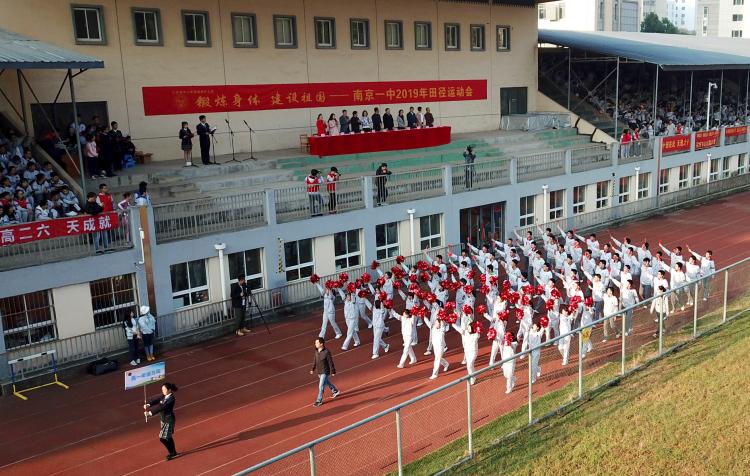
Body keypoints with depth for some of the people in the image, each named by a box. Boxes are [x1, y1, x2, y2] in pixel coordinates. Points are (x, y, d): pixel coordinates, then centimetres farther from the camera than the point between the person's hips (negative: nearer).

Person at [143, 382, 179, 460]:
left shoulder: (171, 399, -25)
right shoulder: (164, 396, 1)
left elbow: (161, 408, -31)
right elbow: (156, 400, -5)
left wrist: (150, 413, -35)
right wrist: (148, 405, -23)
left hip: (169, 420, -9)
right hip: (164, 419, 9)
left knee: (163, 438, -5)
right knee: (168, 437, 20)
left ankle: (172, 452, 12)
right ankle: (173, 452, 36)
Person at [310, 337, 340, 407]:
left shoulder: (326, 352, -25)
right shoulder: (316, 351, -5)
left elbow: (331, 362, -17)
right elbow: (315, 360, 9)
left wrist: (333, 372, -11)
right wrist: (313, 369, 10)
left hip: (325, 372, -7)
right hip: (319, 371, 8)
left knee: (321, 386, -4)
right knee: (327, 382, 25)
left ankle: (319, 401, 9)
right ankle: (335, 391, 48)